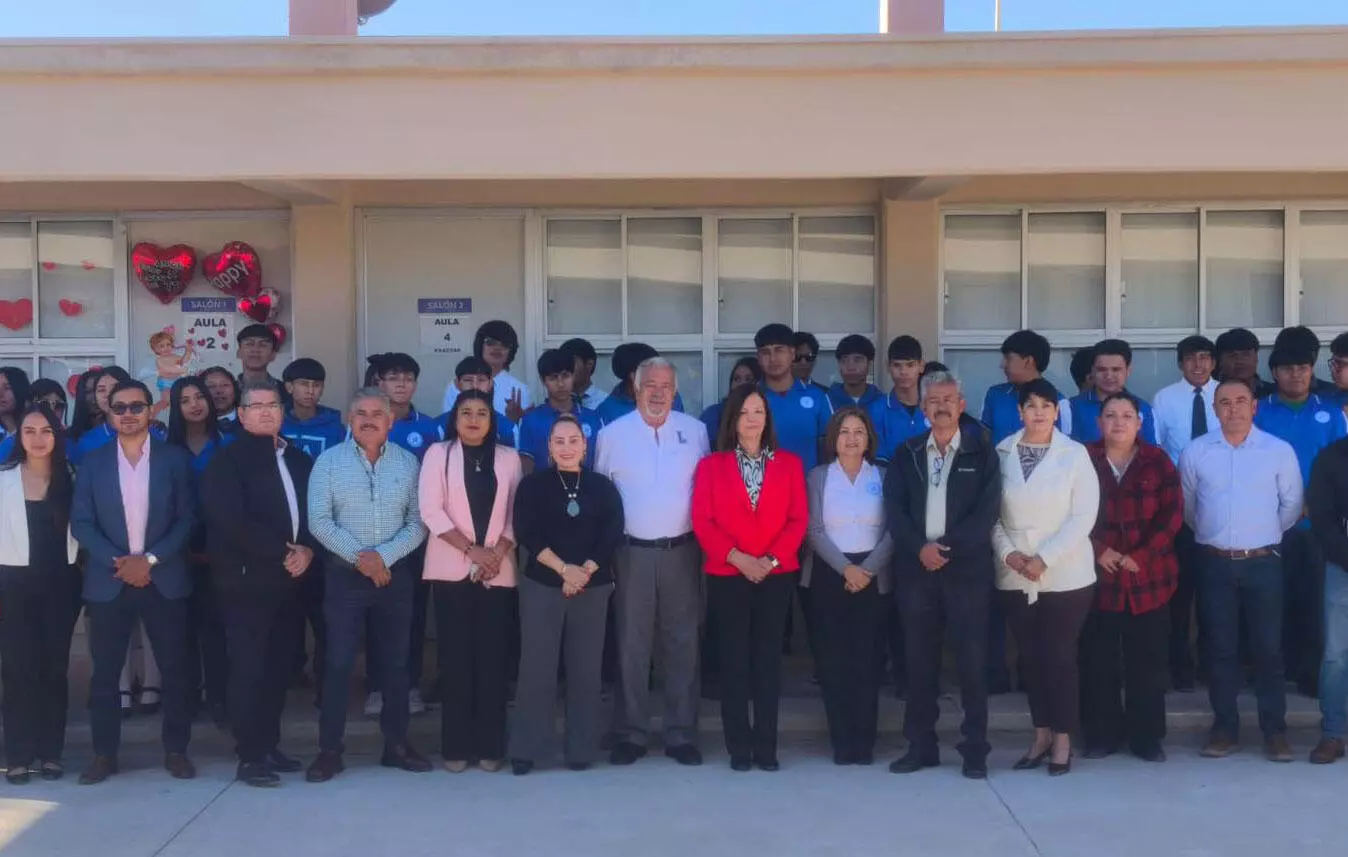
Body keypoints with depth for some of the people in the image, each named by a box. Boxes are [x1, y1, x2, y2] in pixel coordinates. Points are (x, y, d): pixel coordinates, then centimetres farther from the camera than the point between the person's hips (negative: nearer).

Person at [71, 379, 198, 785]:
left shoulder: (175, 459, 3)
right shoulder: (93, 462, 6)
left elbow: (187, 519, -1)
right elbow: (80, 522, 0)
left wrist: (150, 559, -12)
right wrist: (117, 562, -13)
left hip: (164, 580, -1)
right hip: (108, 582, 1)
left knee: (174, 669, 3)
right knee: (105, 672, 5)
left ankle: (176, 750, 15)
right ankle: (104, 754, 16)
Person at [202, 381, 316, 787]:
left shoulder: (298, 459, 17)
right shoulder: (228, 459, -3)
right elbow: (231, 520, -15)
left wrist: (307, 550, -5)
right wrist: (282, 552, -14)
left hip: (290, 578, 6)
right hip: (246, 579, -5)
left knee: (279, 666, 7)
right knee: (248, 668, -5)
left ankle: (269, 745, 18)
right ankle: (250, 756, 0)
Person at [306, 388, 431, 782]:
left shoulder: (408, 462, 4)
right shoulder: (329, 461, 0)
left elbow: (418, 522, -1)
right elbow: (319, 520, -7)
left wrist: (384, 556, -14)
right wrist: (358, 556, -15)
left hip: (396, 573, 2)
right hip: (344, 574, -2)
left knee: (395, 662, 9)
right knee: (338, 663, -1)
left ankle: (397, 744, 19)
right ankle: (330, 750, 7)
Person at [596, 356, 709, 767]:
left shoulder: (694, 431, 4)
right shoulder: (613, 433, 1)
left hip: (681, 551, 1)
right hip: (632, 552, -1)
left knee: (682, 643, 6)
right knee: (631, 645, 4)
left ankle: (682, 734, 15)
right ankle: (630, 734, 13)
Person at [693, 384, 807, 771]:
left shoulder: (789, 463, 7)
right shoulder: (711, 465, 5)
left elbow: (799, 519, 1)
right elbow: (702, 521, -2)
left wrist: (770, 559, -11)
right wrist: (737, 558, -13)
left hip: (777, 576, 1)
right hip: (727, 576, -1)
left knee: (768, 659, 4)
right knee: (734, 660, 2)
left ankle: (766, 746, 10)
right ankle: (739, 747, 9)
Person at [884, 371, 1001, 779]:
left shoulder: (982, 451, 4)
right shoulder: (906, 454, 10)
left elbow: (988, 509, -5)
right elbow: (894, 509, 2)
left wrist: (948, 547, -12)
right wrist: (920, 548, -13)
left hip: (968, 567, -2)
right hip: (916, 568, 2)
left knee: (972, 660, -1)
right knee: (919, 660, 6)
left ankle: (975, 749, 7)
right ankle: (921, 745, 15)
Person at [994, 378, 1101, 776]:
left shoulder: (1075, 454, -4)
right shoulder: (1001, 453, 2)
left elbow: (1084, 515, -9)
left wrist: (1045, 558, -15)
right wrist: (1007, 552, -11)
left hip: (1065, 574, -2)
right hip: (1014, 577, 3)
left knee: (1060, 656, 1)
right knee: (1031, 656, 9)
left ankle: (1063, 740, 12)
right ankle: (1041, 735, 21)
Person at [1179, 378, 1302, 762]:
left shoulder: (1280, 451, -2)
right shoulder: (1195, 452, 0)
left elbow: (1291, 505, 7)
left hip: (1263, 562, -1)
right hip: (1216, 564, 1)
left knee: (1268, 648, 3)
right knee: (1220, 648, 6)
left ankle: (1275, 730, 13)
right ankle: (1225, 728, 16)